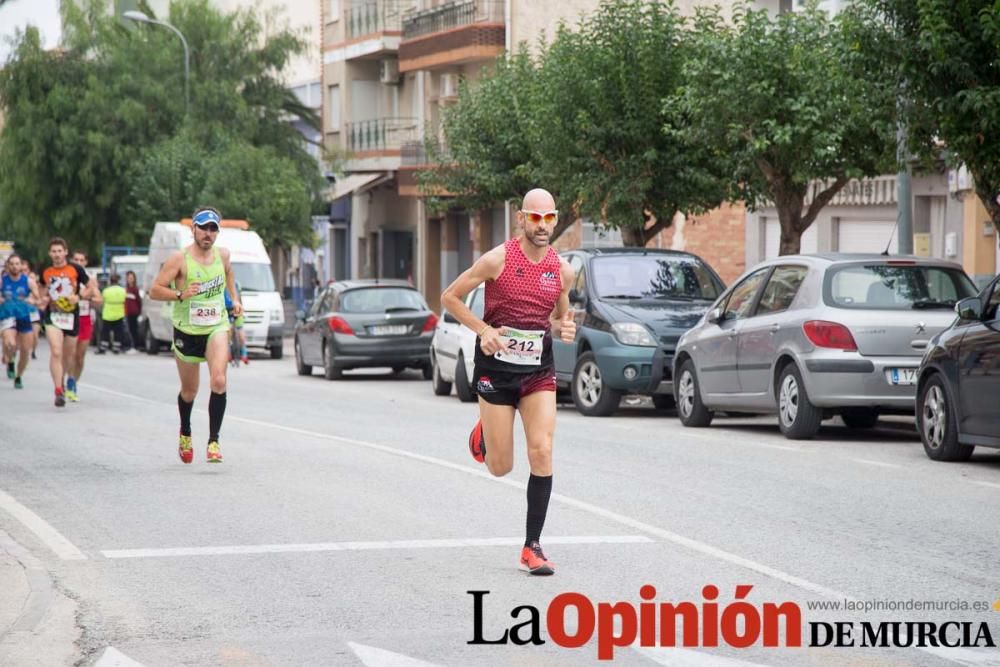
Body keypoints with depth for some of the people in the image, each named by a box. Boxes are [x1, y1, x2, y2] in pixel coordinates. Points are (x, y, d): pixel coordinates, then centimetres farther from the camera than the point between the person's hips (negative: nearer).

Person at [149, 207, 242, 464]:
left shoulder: (222, 255, 2)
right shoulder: (180, 259, -11)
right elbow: (154, 290, -12)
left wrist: (234, 298, 16)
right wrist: (180, 294, -27)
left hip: (216, 328, 2)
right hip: (186, 331, -1)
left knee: (219, 380, -23)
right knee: (189, 391, 12)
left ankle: (214, 441, -20)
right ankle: (185, 434, 41)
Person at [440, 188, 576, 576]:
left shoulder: (562, 271, 2)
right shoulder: (498, 260, -9)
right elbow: (450, 298, -2)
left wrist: (565, 329, -5)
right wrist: (483, 330, -15)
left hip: (539, 371, 2)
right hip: (497, 368, -2)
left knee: (542, 453, -13)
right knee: (501, 468, 2)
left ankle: (532, 546, -5)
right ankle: (482, 435, 41)